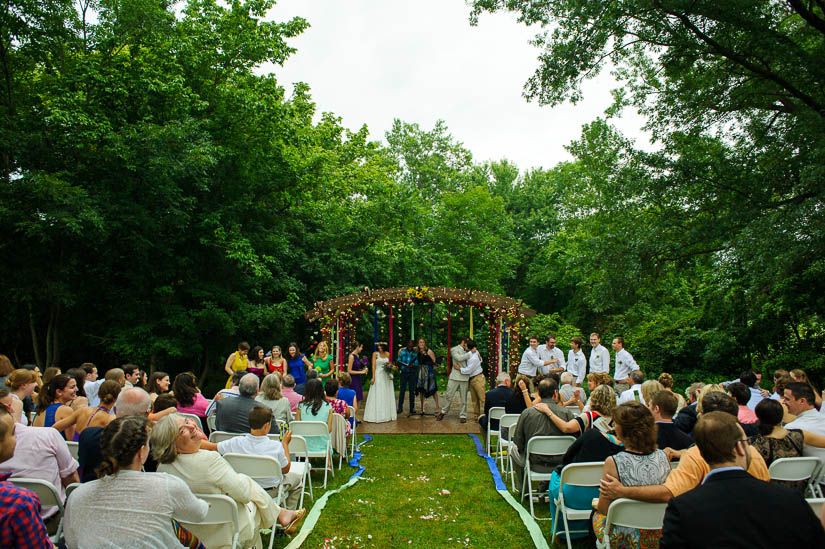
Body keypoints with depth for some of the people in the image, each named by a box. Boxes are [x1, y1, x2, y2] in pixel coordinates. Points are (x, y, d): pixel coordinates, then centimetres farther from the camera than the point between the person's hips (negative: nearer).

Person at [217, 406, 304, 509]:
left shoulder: (235, 443, -22)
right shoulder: (276, 446, -27)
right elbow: (285, 470, -10)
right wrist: (285, 443, -3)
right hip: (270, 491, -4)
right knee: (297, 478, 27)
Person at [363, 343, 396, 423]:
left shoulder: (387, 354, 7)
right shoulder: (375, 354, -6)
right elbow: (373, 366, -9)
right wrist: (373, 377, -14)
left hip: (386, 376, 5)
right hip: (378, 375, -5)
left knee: (387, 395, 9)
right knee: (377, 396, -4)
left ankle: (387, 414, 18)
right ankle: (377, 415, 0)